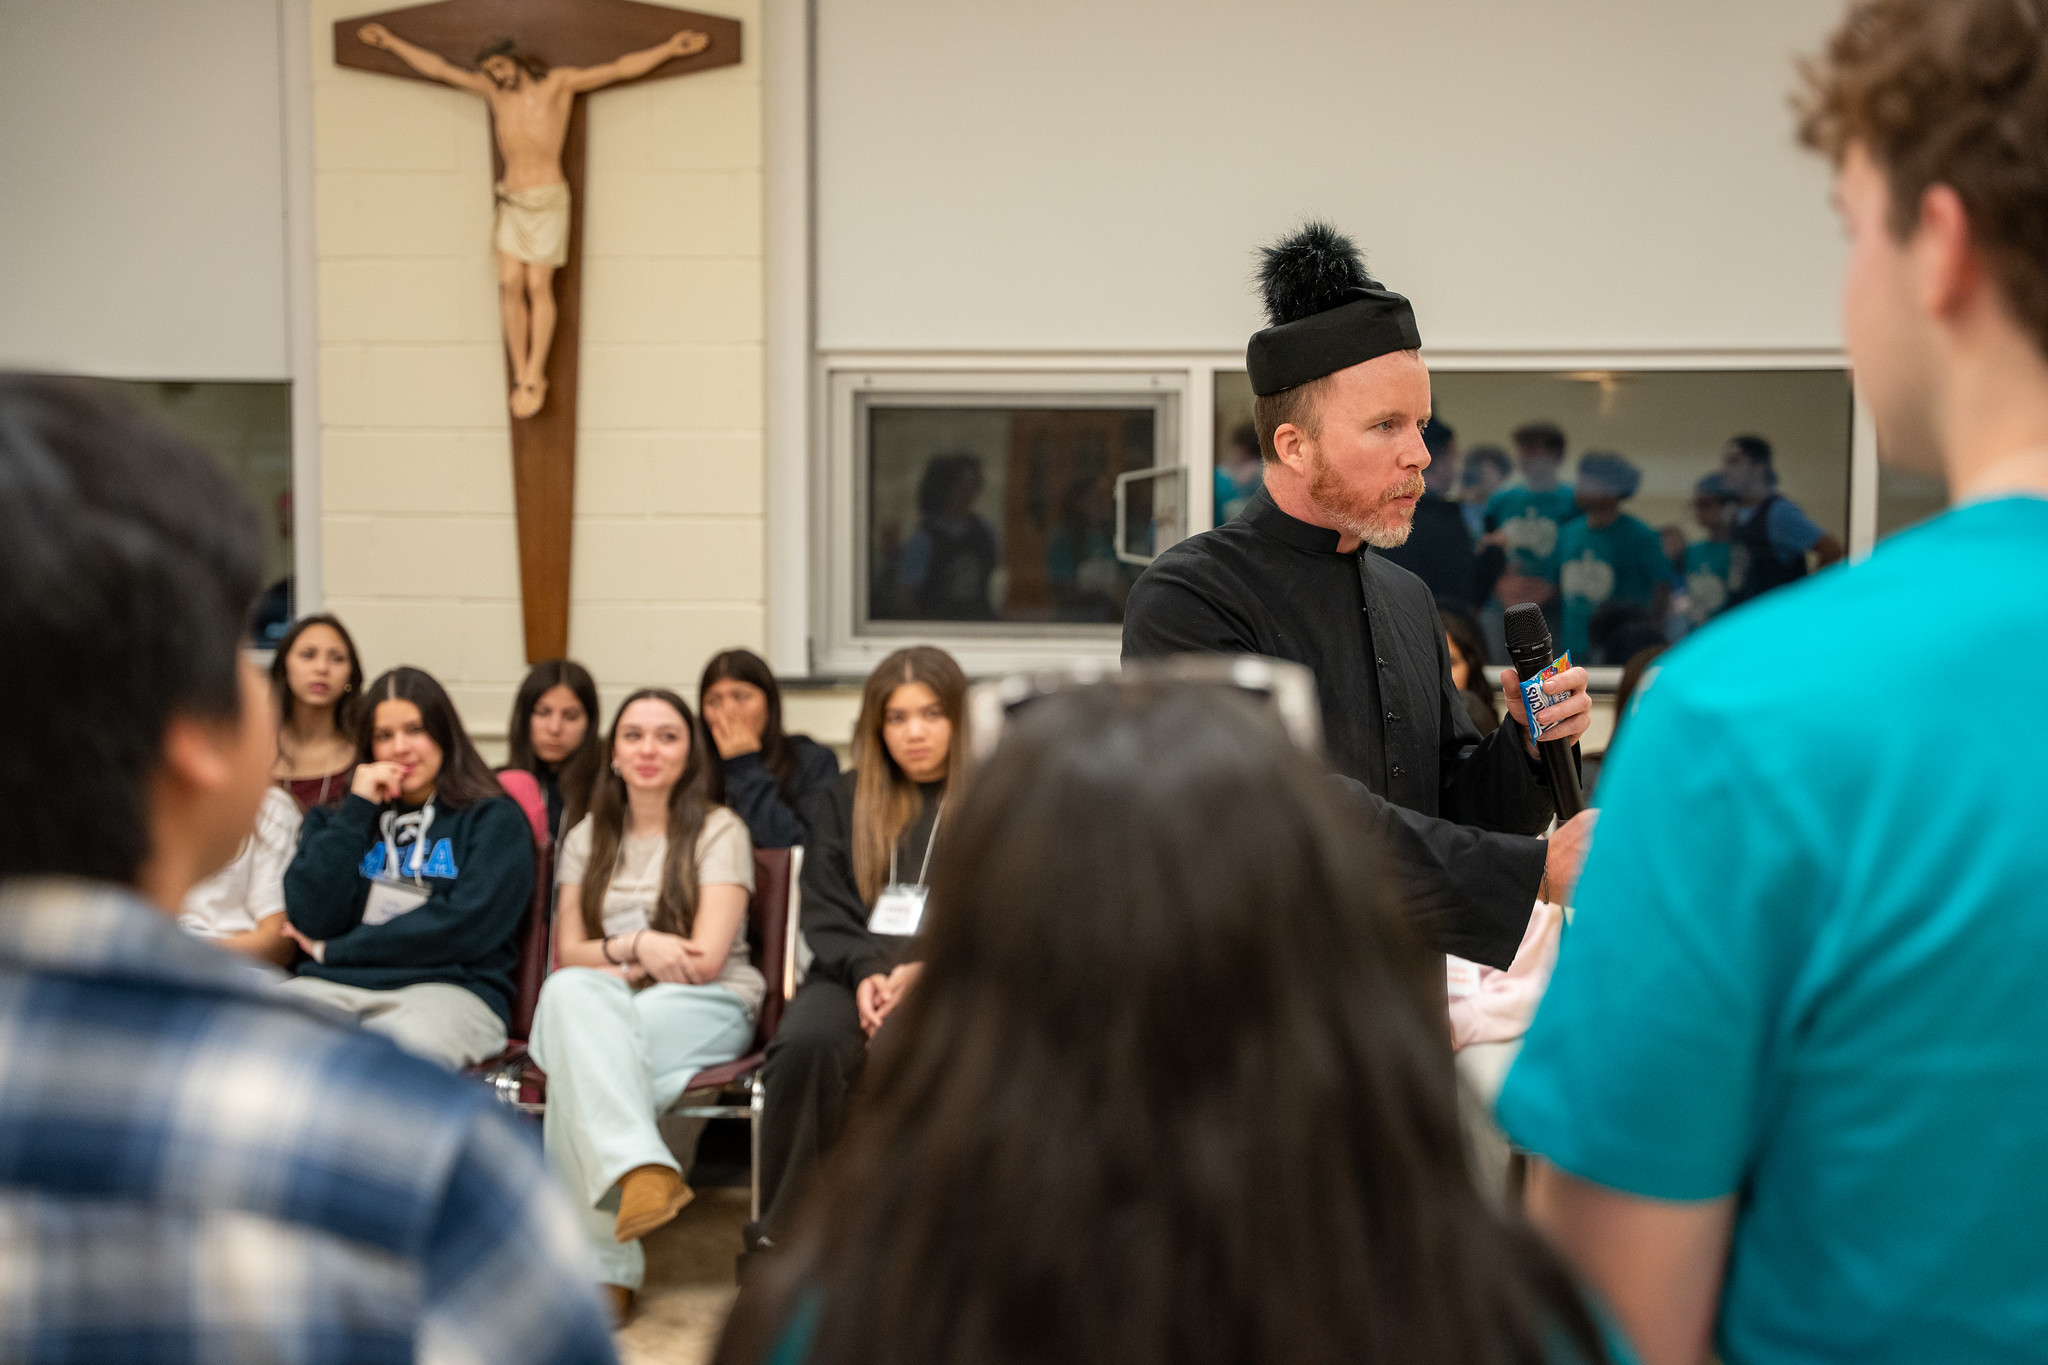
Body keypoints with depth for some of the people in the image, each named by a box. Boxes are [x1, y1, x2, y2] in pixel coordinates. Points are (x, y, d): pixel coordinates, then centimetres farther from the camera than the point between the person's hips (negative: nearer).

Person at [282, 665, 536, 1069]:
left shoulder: (492, 820, 12)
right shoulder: (333, 819, 24)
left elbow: (463, 926, -4)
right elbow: (311, 918, 7)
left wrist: (333, 950, 2)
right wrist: (357, 809, 6)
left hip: (448, 986, -3)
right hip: (331, 987, 4)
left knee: (401, 1046, -41)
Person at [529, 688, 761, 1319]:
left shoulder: (719, 830, 4)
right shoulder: (588, 838, 19)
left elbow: (704, 961, -6)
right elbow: (567, 955, 10)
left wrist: (610, 957, -2)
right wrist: (637, 946, -8)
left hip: (706, 1011, -3)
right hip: (602, 1011, 4)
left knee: (580, 1048, -33)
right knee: (570, 993, -34)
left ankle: (603, 1269, -36)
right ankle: (638, 1169, -46)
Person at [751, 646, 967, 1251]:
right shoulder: (842, 800, 22)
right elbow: (825, 912, 12)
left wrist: (926, 969, -14)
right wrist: (864, 972, -8)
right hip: (854, 975, 2)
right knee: (806, 1042, -32)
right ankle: (780, 1230, -25)